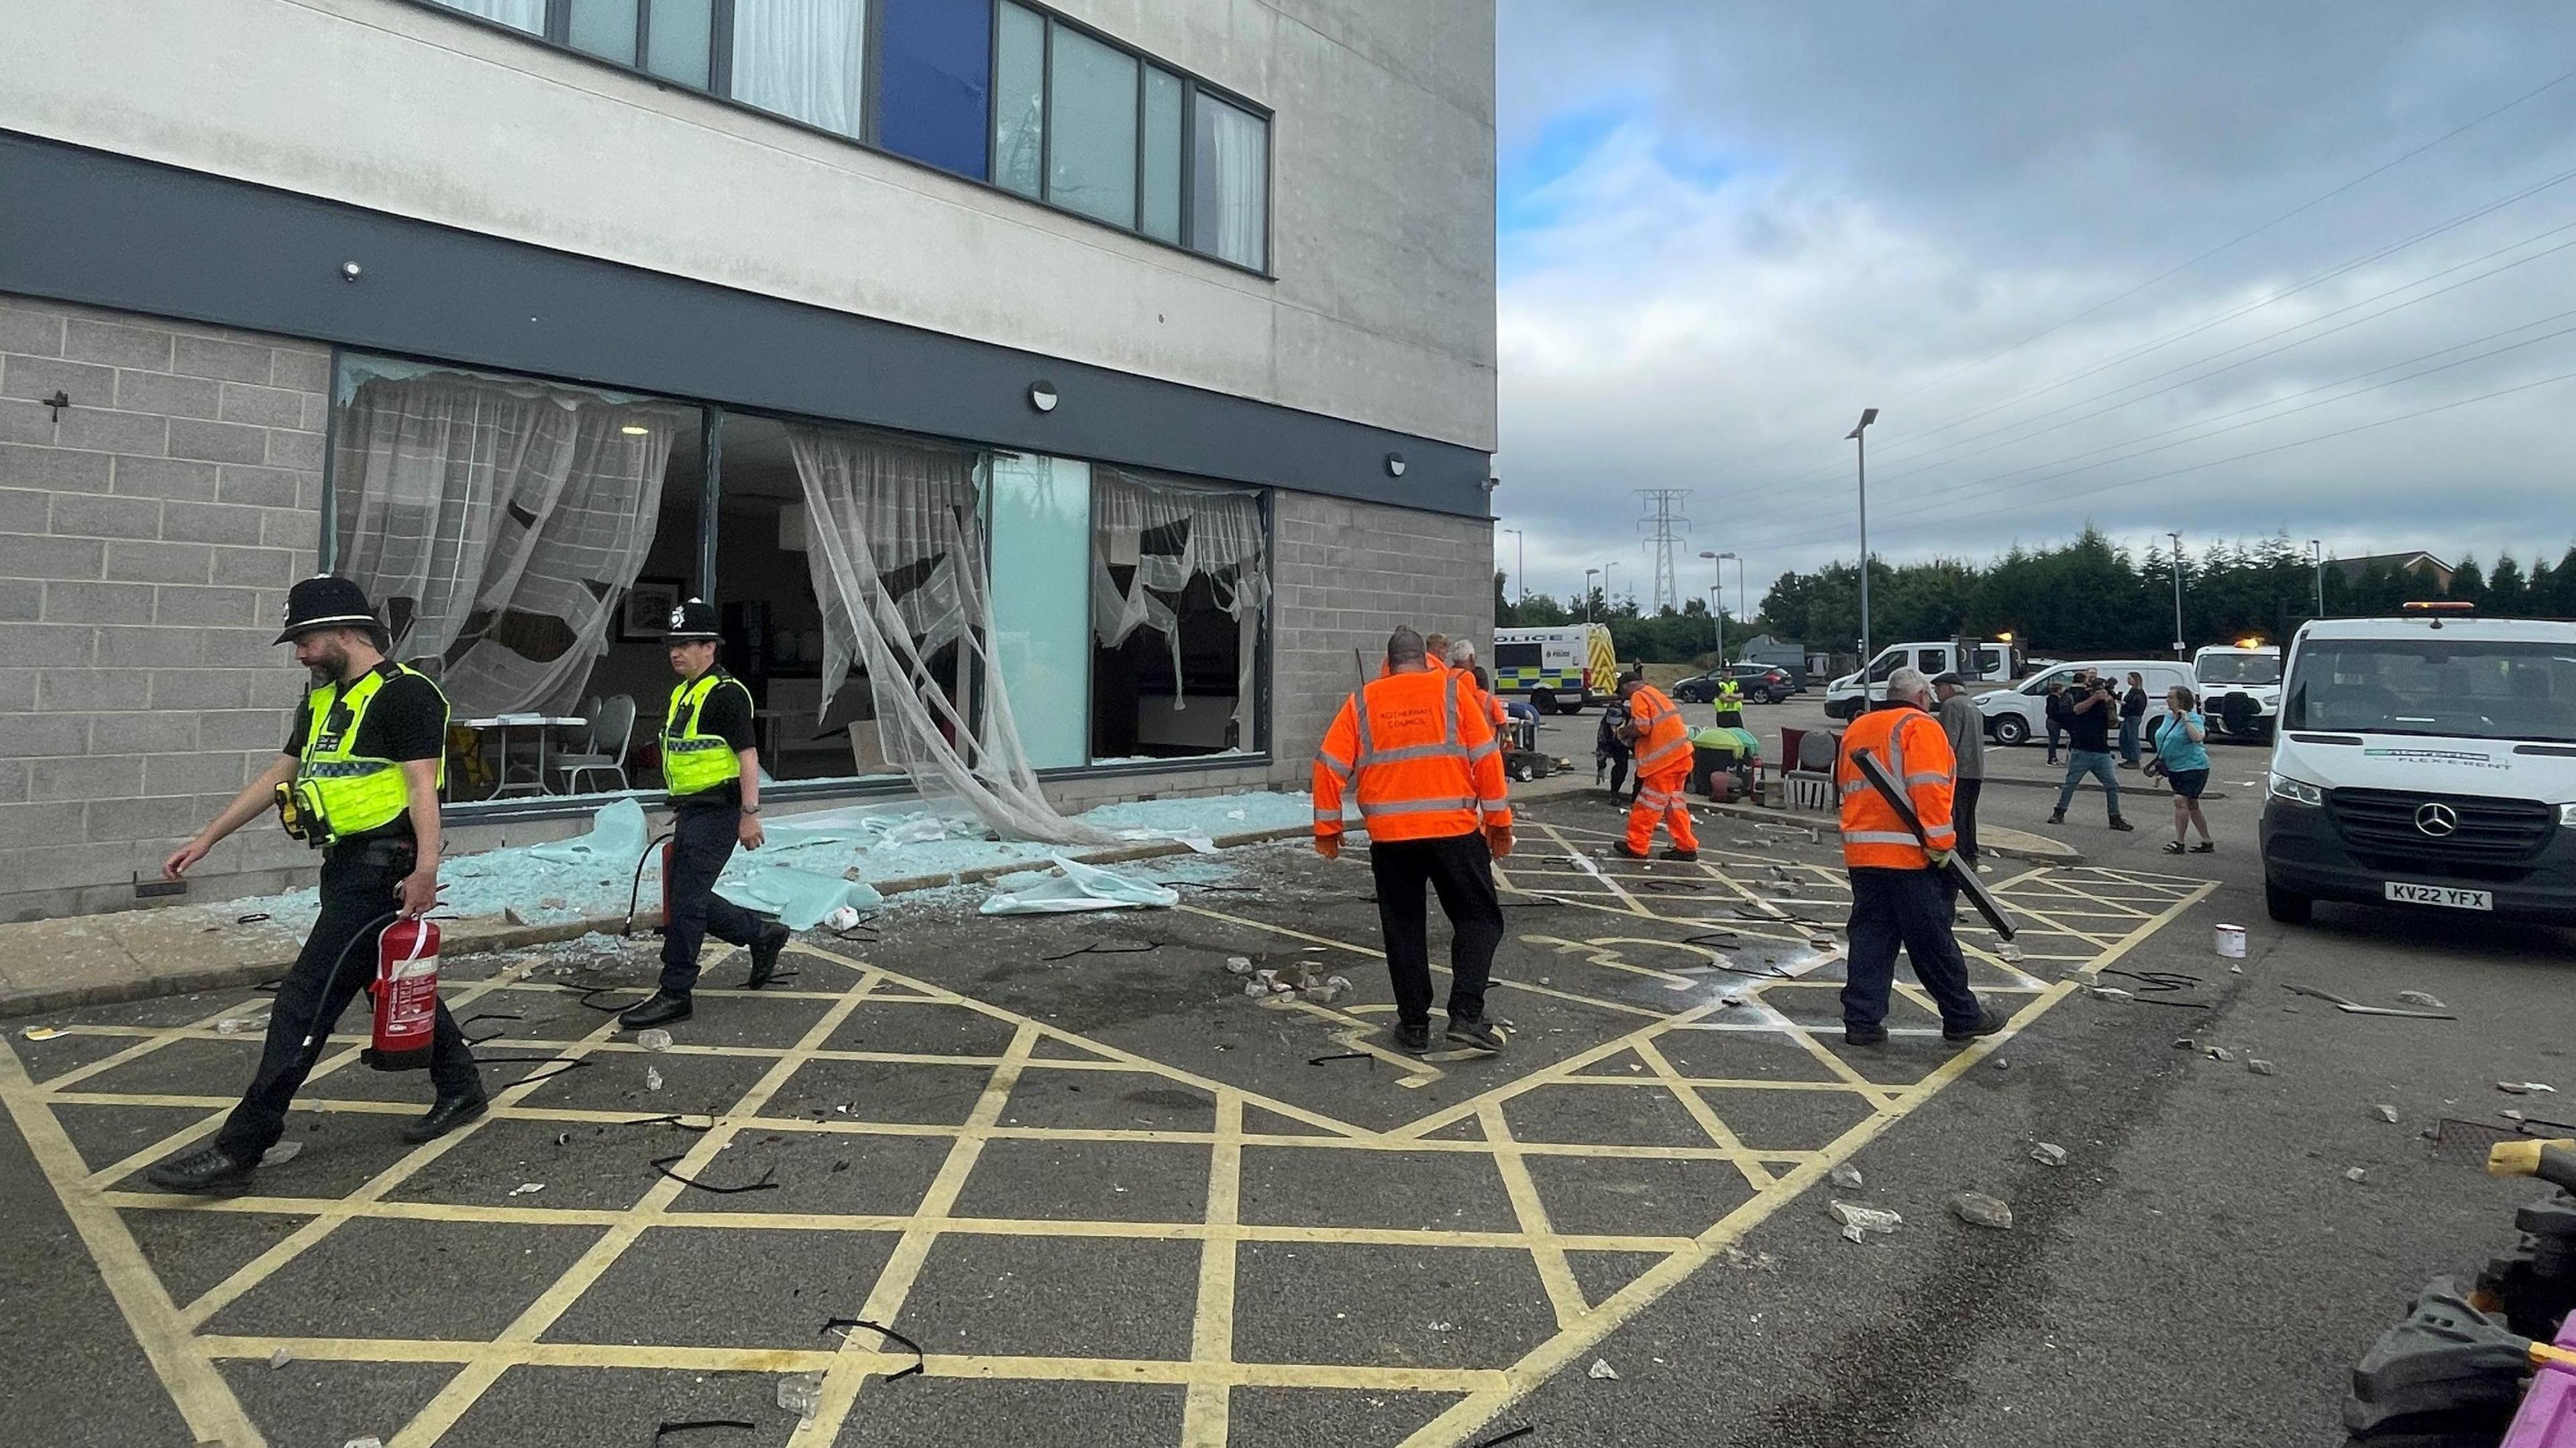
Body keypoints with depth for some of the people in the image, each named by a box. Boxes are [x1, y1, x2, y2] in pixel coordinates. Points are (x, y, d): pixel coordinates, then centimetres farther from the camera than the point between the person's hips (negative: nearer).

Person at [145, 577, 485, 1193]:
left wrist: (426, 869, -29)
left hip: (382, 870, -10)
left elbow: (423, 788, -21)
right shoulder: (322, 699, 16)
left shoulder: (405, 693, -13)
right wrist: (206, 839, 20)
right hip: (347, 867, 10)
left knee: (306, 1000, -7)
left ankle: (239, 1149, -1)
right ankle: (460, 1088, 31)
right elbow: (279, 775, 22)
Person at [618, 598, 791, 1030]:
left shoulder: (726, 693, -14)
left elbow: (748, 756, -18)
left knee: (686, 900, -7)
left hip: (716, 814, -10)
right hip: (692, 813, 10)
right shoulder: (683, 692, 16)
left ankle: (675, 993, 2)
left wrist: (750, 814, -21)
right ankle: (763, 935, 29)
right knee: (689, 898, 14)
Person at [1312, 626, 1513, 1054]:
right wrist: (1499, 821, 5)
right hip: (1455, 829, -1)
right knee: (1478, 918, 11)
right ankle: (1466, 1014, 1)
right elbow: (1486, 757, -1)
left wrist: (1327, 828, 11)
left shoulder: (1362, 702, 7)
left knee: (1403, 929, 13)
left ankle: (1414, 1023, 18)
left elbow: (1330, 766, 3)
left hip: (1390, 835, 2)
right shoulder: (1452, 691, 3)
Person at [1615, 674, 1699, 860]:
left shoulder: (1638, 696, -5)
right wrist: (1635, 740, 17)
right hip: (1682, 754, 9)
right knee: (1675, 802, 14)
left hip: (1665, 758, -9)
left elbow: (1642, 727, -16)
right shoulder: (1655, 694, 23)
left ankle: (1636, 846, 3)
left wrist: (1626, 731, 3)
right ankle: (1687, 847, 16)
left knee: (1649, 803, -2)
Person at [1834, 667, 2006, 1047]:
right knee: (1933, 941, 4)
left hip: (1860, 851, 7)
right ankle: (1963, 1018, 18)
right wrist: (1941, 843, -15)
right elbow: (1929, 790, -18)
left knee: (1869, 938, 9)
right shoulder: (1920, 727, -7)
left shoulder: (1855, 729, 16)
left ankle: (1862, 1021, 8)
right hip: (1909, 854, -7)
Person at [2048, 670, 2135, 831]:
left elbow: (2112, 723, -2)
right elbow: (2077, 710, -21)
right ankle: (2059, 813, 15)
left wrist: (2110, 706, -16)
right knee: (2070, 783, 3)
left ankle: (2115, 819, 11)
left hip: (2102, 752, 3)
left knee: (2112, 786, 2)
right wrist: (2095, 698, -27)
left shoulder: (2106, 701, 7)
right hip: (2081, 751, -3)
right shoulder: (2080, 696, -1)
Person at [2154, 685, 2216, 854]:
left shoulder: (2193, 719, -14)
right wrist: (2159, 762, 19)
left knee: (2181, 801, -17)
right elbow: (2163, 740, 21)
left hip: (2193, 767, -9)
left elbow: (2198, 738, -33)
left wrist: (2186, 720, -30)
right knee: (2191, 805, 14)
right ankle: (2208, 843, 24)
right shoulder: (2168, 716, 9)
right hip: (2175, 769, 9)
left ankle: (2179, 842, -14)